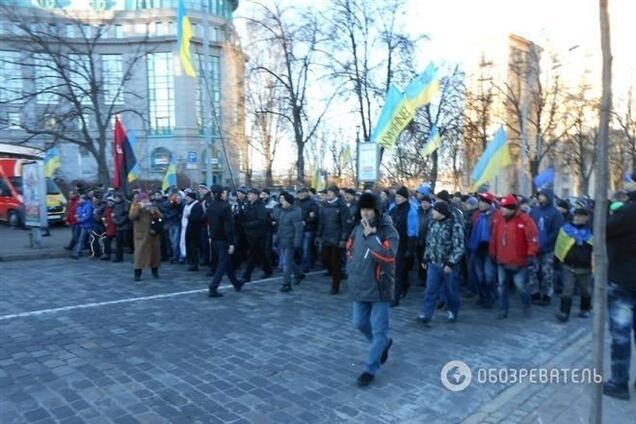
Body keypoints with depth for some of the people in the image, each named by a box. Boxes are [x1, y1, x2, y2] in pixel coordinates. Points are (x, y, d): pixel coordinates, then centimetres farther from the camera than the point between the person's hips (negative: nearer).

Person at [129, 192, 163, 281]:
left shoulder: (153, 207, 10)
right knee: (140, 253, -8)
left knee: (154, 252, 7)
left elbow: (160, 217, -3)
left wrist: (153, 211, -16)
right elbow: (131, 217, -17)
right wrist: (139, 208, -21)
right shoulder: (135, 207, 3)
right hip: (141, 234, -3)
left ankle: (155, 272, 19)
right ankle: (137, 274, -6)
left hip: (153, 234, 3)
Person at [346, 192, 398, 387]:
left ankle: (370, 369, 14)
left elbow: (388, 256, -28)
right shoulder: (358, 229, 5)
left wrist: (371, 236, -26)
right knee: (360, 323, 16)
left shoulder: (388, 231, -14)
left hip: (379, 288, -6)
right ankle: (384, 342, 42)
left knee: (378, 329, 1)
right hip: (360, 287, 6)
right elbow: (350, 251, 19)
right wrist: (353, 272, 7)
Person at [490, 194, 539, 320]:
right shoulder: (498, 220, 4)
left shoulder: (524, 219, -13)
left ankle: (527, 306, 28)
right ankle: (503, 310, 21)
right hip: (502, 261, 5)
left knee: (521, 285, 0)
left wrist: (530, 254, -16)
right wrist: (493, 254, 14)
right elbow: (494, 238, 12)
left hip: (518, 261, -5)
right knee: (502, 286, 9)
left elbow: (532, 238, -14)